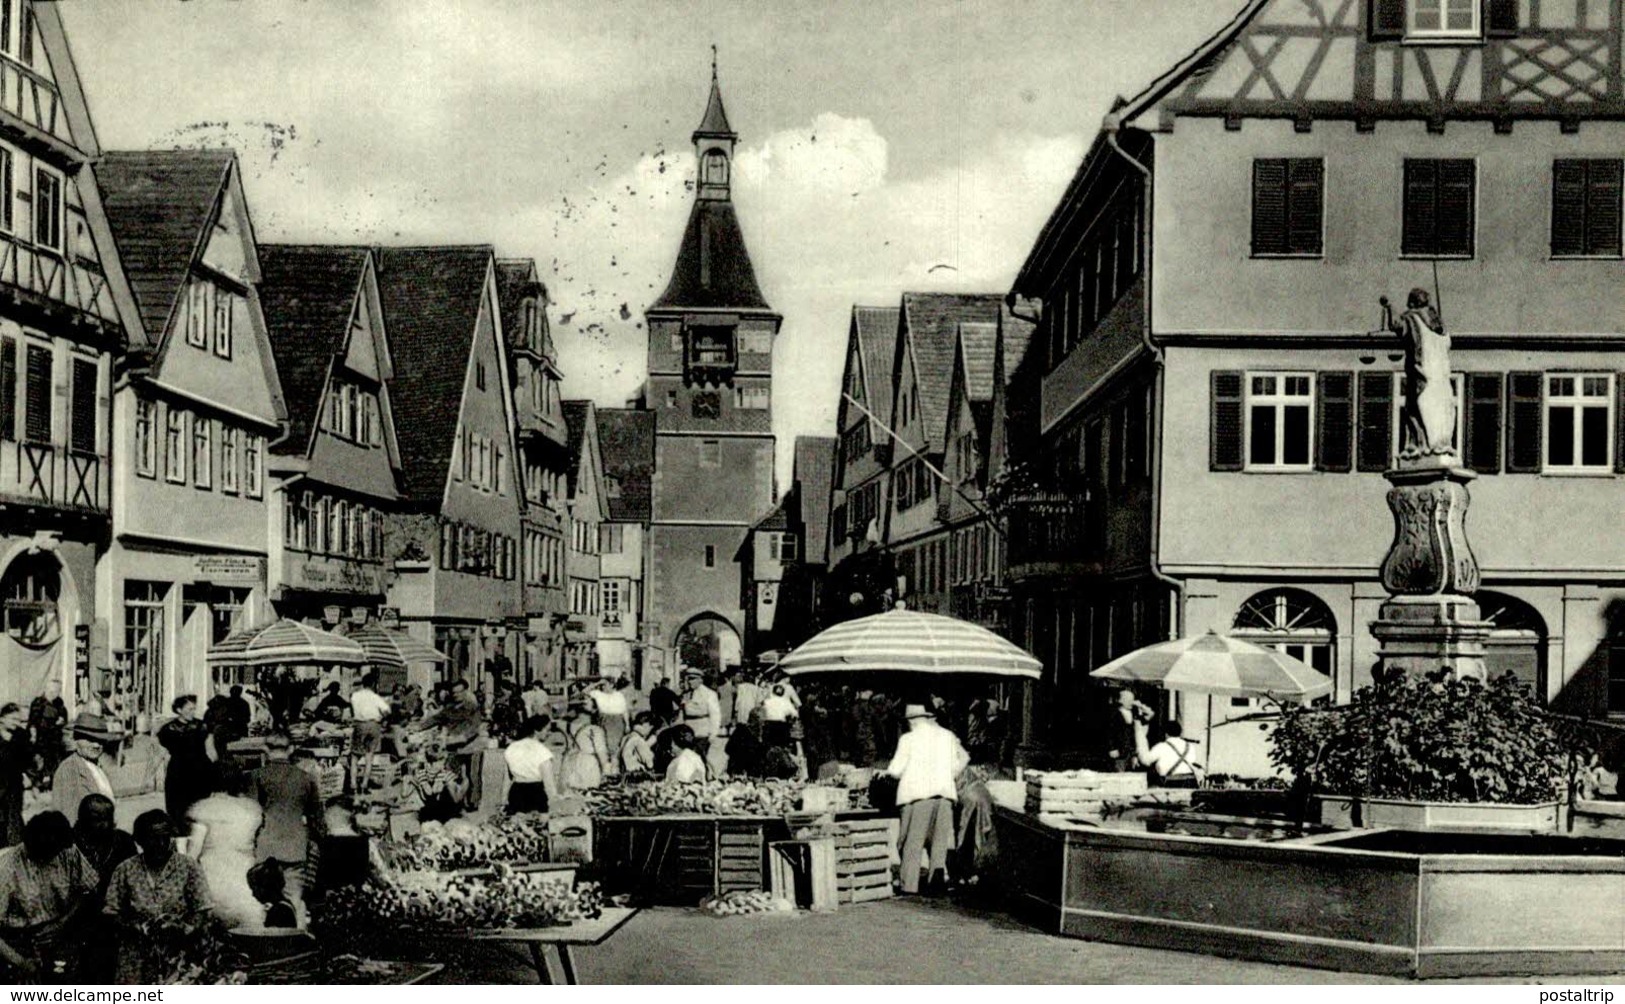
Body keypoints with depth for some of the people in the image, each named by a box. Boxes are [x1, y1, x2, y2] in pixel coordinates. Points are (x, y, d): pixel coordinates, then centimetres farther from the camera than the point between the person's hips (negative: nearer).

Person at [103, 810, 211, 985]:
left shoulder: (189, 868, 6)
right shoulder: (125, 870, 10)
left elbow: (202, 911, 4)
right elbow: (111, 912, 7)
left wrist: (182, 926, -15)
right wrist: (136, 927, -10)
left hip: (177, 951, -1)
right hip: (135, 955, 1)